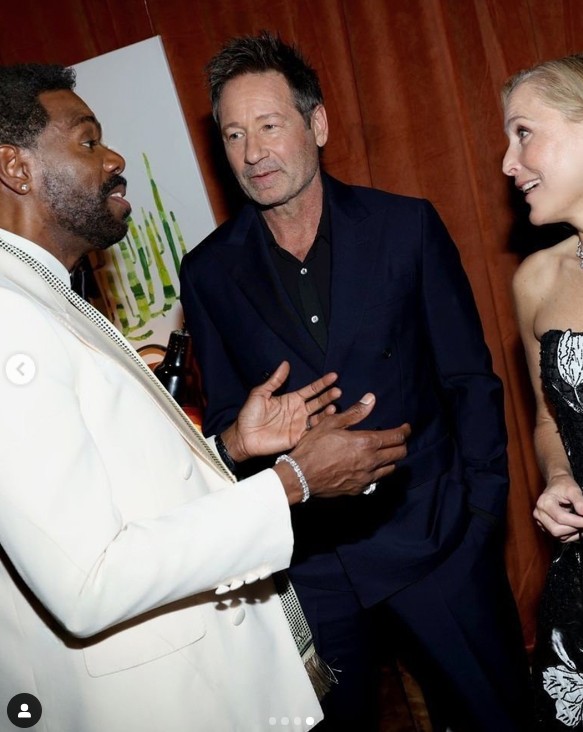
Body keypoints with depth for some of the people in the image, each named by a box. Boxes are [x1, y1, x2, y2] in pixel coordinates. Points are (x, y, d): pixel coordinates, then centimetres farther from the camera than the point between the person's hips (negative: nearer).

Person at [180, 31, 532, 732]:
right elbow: (224, 419, 9)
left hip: (434, 540, 0)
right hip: (305, 563, 1)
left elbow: (469, 378, -1)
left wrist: (479, 508, -6)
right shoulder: (208, 272, 0)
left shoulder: (407, 226, -4)